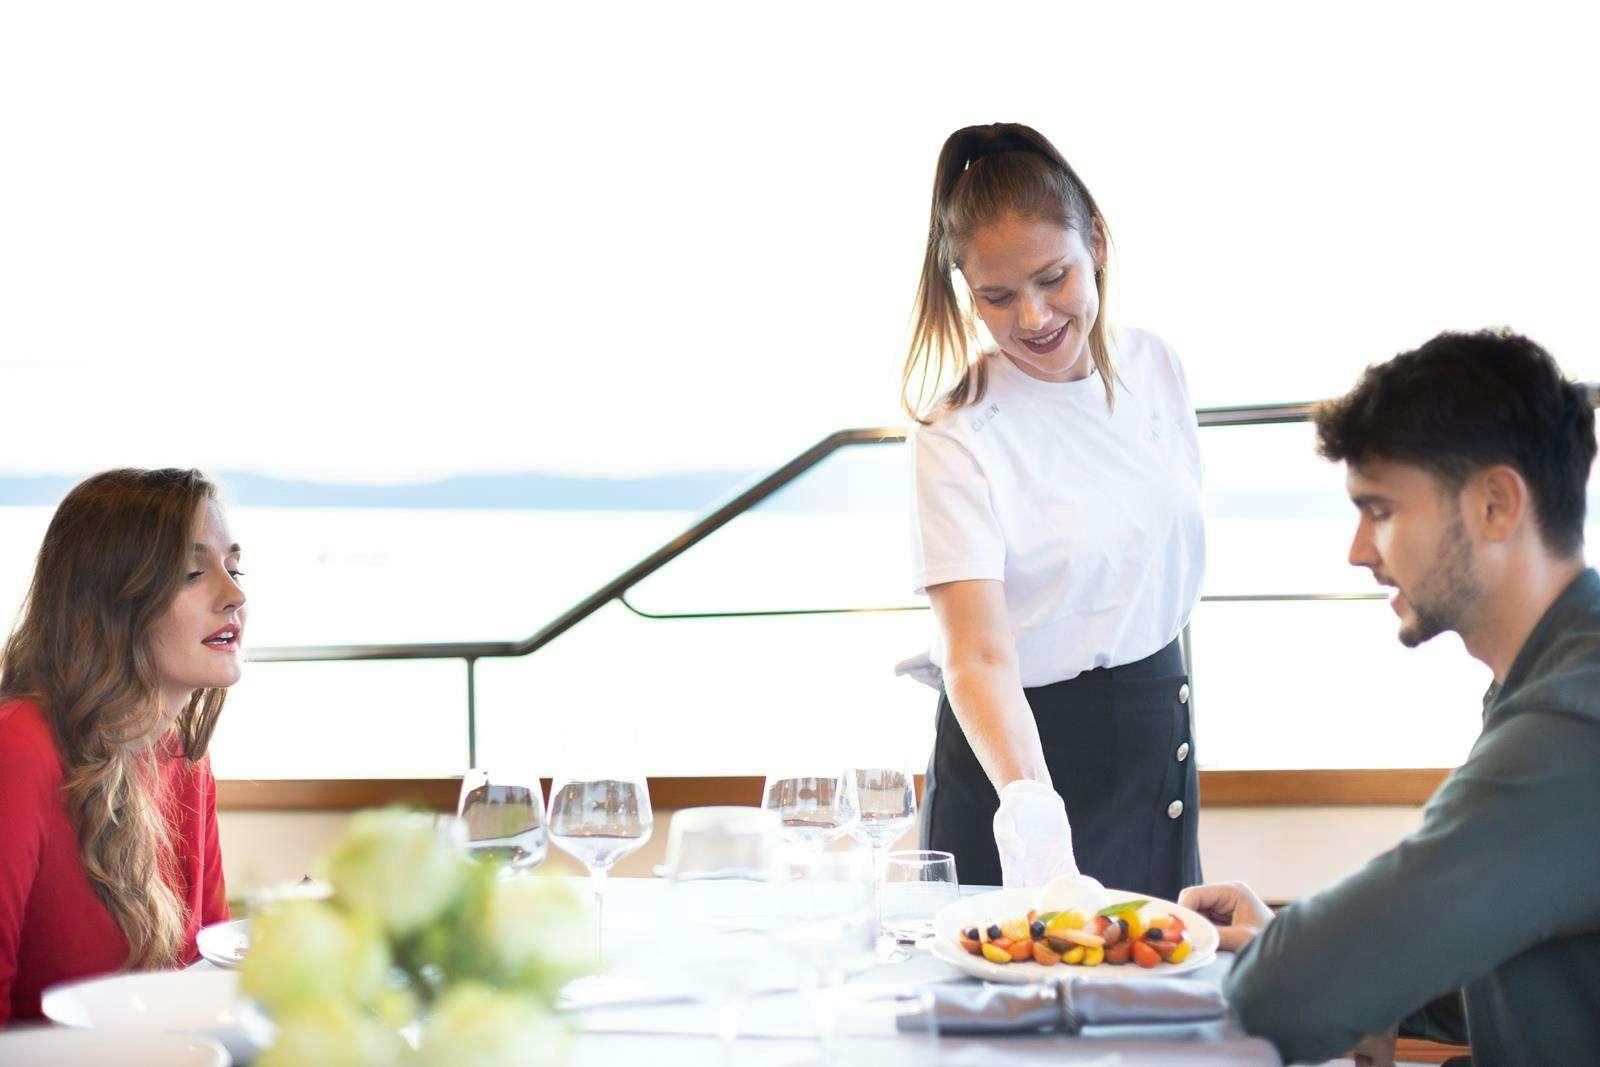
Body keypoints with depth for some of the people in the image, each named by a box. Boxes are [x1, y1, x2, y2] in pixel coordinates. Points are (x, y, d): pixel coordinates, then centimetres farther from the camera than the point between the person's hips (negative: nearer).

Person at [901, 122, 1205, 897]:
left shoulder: (1152, 366, -3)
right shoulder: (957, 437, -20)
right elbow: (979, 658, -28)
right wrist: (1028, 807, -43)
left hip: (1158, 739, 6)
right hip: (1021, 741, -5)